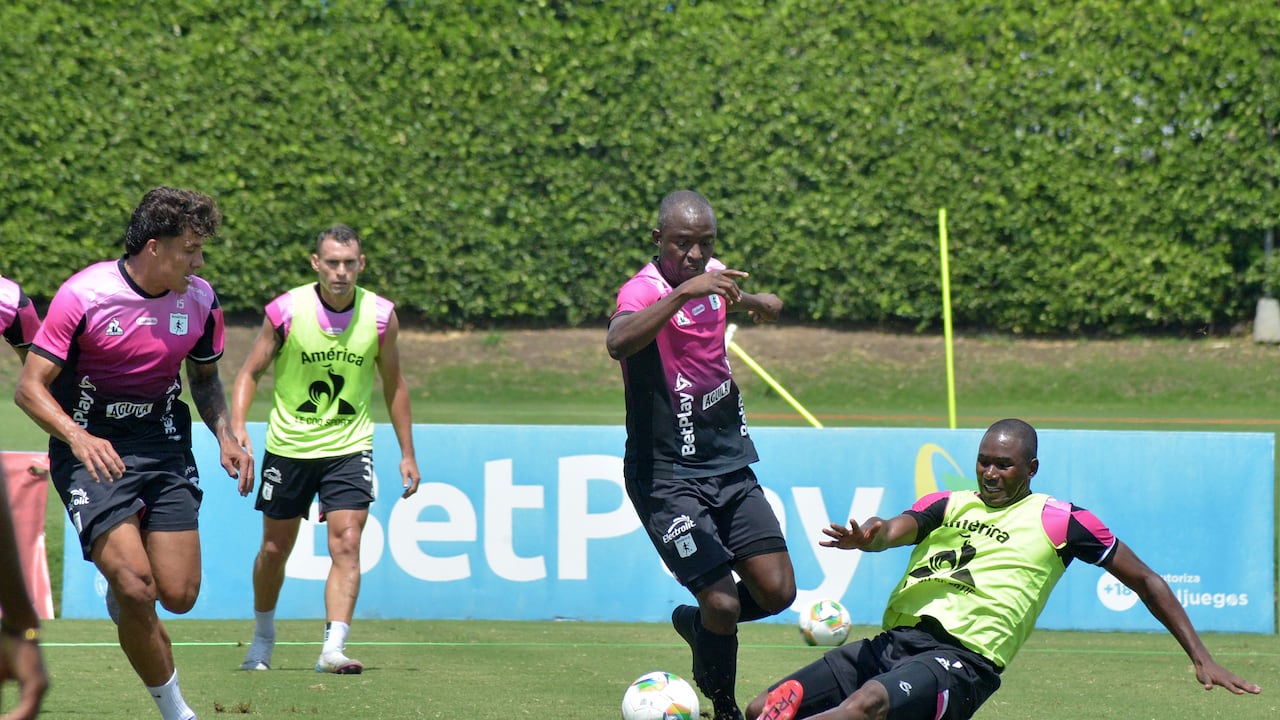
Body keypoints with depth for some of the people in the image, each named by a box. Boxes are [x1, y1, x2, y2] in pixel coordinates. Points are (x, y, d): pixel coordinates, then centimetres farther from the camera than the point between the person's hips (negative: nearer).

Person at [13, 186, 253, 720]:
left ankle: (120, 592, 34)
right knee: (136, 586, -19)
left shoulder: (200, 301, -1)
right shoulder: (83, 295, -16)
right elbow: (29, 386, -14)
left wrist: (226, 436, 1)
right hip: (93, 452, -4)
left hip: (164, 445, 5)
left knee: (178, 595, -3)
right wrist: (77, 436, -31)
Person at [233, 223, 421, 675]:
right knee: (275, 550, 10)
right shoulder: (286, 311, -11)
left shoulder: (380, 316, -5)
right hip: (288, 447, 0)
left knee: (346, 547, -14)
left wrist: (407, 454, 9)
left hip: (349, 447, 0)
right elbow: (250, 372, -2)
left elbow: (393, 384, 8)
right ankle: (263, 638, 33)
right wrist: (237, 426, -18)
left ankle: (333, 649, -19)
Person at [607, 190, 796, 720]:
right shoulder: (644, 291, -18)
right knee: (723, 603, -14)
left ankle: (697, 623, 28)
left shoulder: (713, 278, 6)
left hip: (729, 464, 7)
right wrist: (684, 292, -49)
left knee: (777, 591, -1)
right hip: (666, 475, -7)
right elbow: (618, 342, -44)